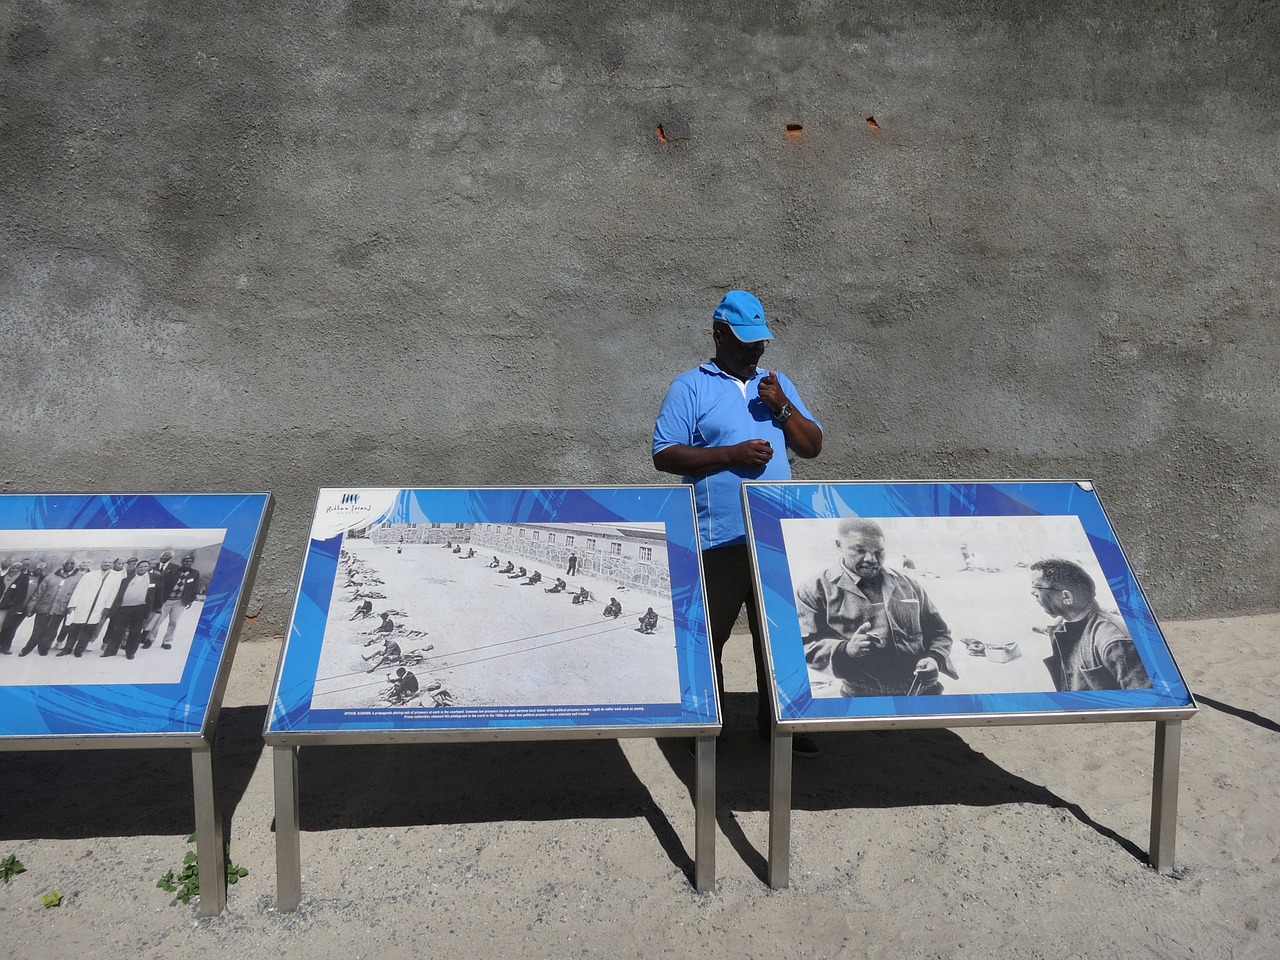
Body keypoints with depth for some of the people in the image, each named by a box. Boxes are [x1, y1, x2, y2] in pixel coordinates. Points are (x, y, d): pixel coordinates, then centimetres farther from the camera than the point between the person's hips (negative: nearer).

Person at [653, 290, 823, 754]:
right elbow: (664, 455, -9)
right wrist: (732, 455, -16)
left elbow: (813, 446, 11)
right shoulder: (689, 387, -1)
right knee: (710, 633, 6)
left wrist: (783, 407, -6)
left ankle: (774, 718, 27)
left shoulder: (777, 384, 15)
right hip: (718, 539, -4)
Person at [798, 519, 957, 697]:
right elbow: (802, 646, -10)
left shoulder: (908, 585, 9)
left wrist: (935, 659, -5)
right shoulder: (816, 590, -3)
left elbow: (939, 632, 16)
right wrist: (845, 650, -26)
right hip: (862, 700, -3)